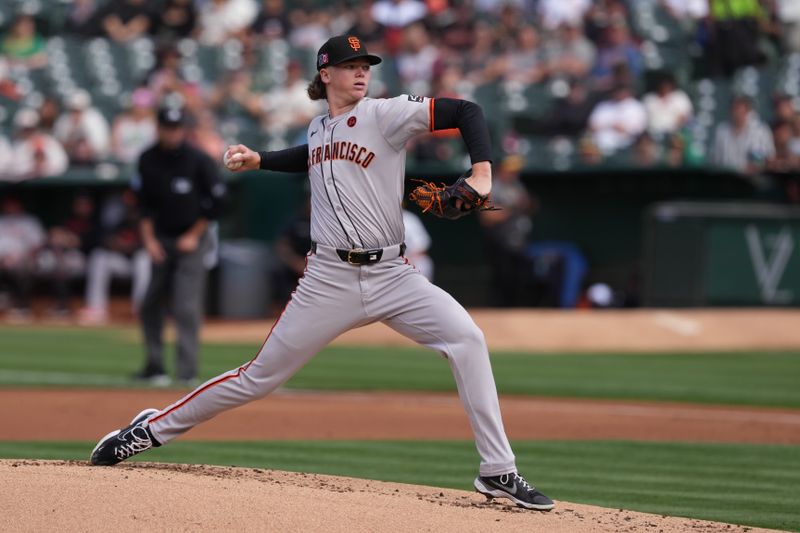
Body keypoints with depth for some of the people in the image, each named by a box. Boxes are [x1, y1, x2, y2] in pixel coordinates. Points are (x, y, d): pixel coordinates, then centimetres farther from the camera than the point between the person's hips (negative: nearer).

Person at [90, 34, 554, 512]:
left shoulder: (385, 115, -5)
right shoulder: (319, 128, 10)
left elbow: (467, 112, -12)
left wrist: (482, 174, -25)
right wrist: (257, 160, 22)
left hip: (392, 275, -2)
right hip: (329, 278, 2)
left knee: (467, 339, -22)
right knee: (259, 377, 4)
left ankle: (498, 471, -16)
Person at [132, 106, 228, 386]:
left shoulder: (198, 160, -10)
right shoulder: (148, 160, 2)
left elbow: (217, 199, -5)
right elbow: (144, 203, 8)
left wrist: (194, 235, -5)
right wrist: (148, 239, -1)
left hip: (191, 240, -5)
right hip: (160, 240, 5)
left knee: (187, 306, -12)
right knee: (150, 304, 4)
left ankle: (187, 371, -12)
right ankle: (154, 365, 16)